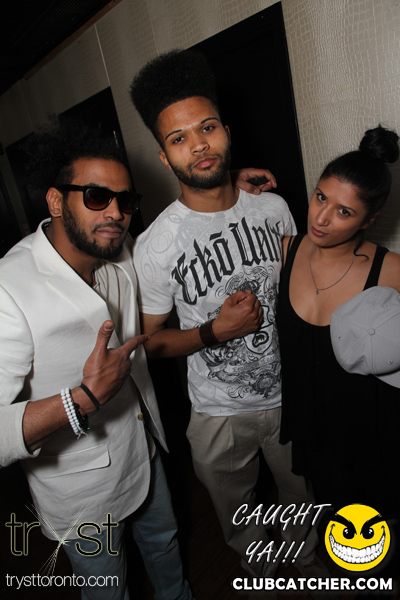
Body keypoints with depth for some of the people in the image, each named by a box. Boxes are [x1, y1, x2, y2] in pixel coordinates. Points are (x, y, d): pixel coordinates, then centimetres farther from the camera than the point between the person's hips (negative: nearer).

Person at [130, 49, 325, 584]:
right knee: (238, 515, 24)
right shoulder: (155, 245, -20)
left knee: (304, 495, 27)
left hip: (290, 393, 3)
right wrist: (216, 330, -24)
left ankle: (307, 561, 61)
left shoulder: (274, 207, -8)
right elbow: (150, 340, -10)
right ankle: (261, 572, 58)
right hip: (219, 413, -2)